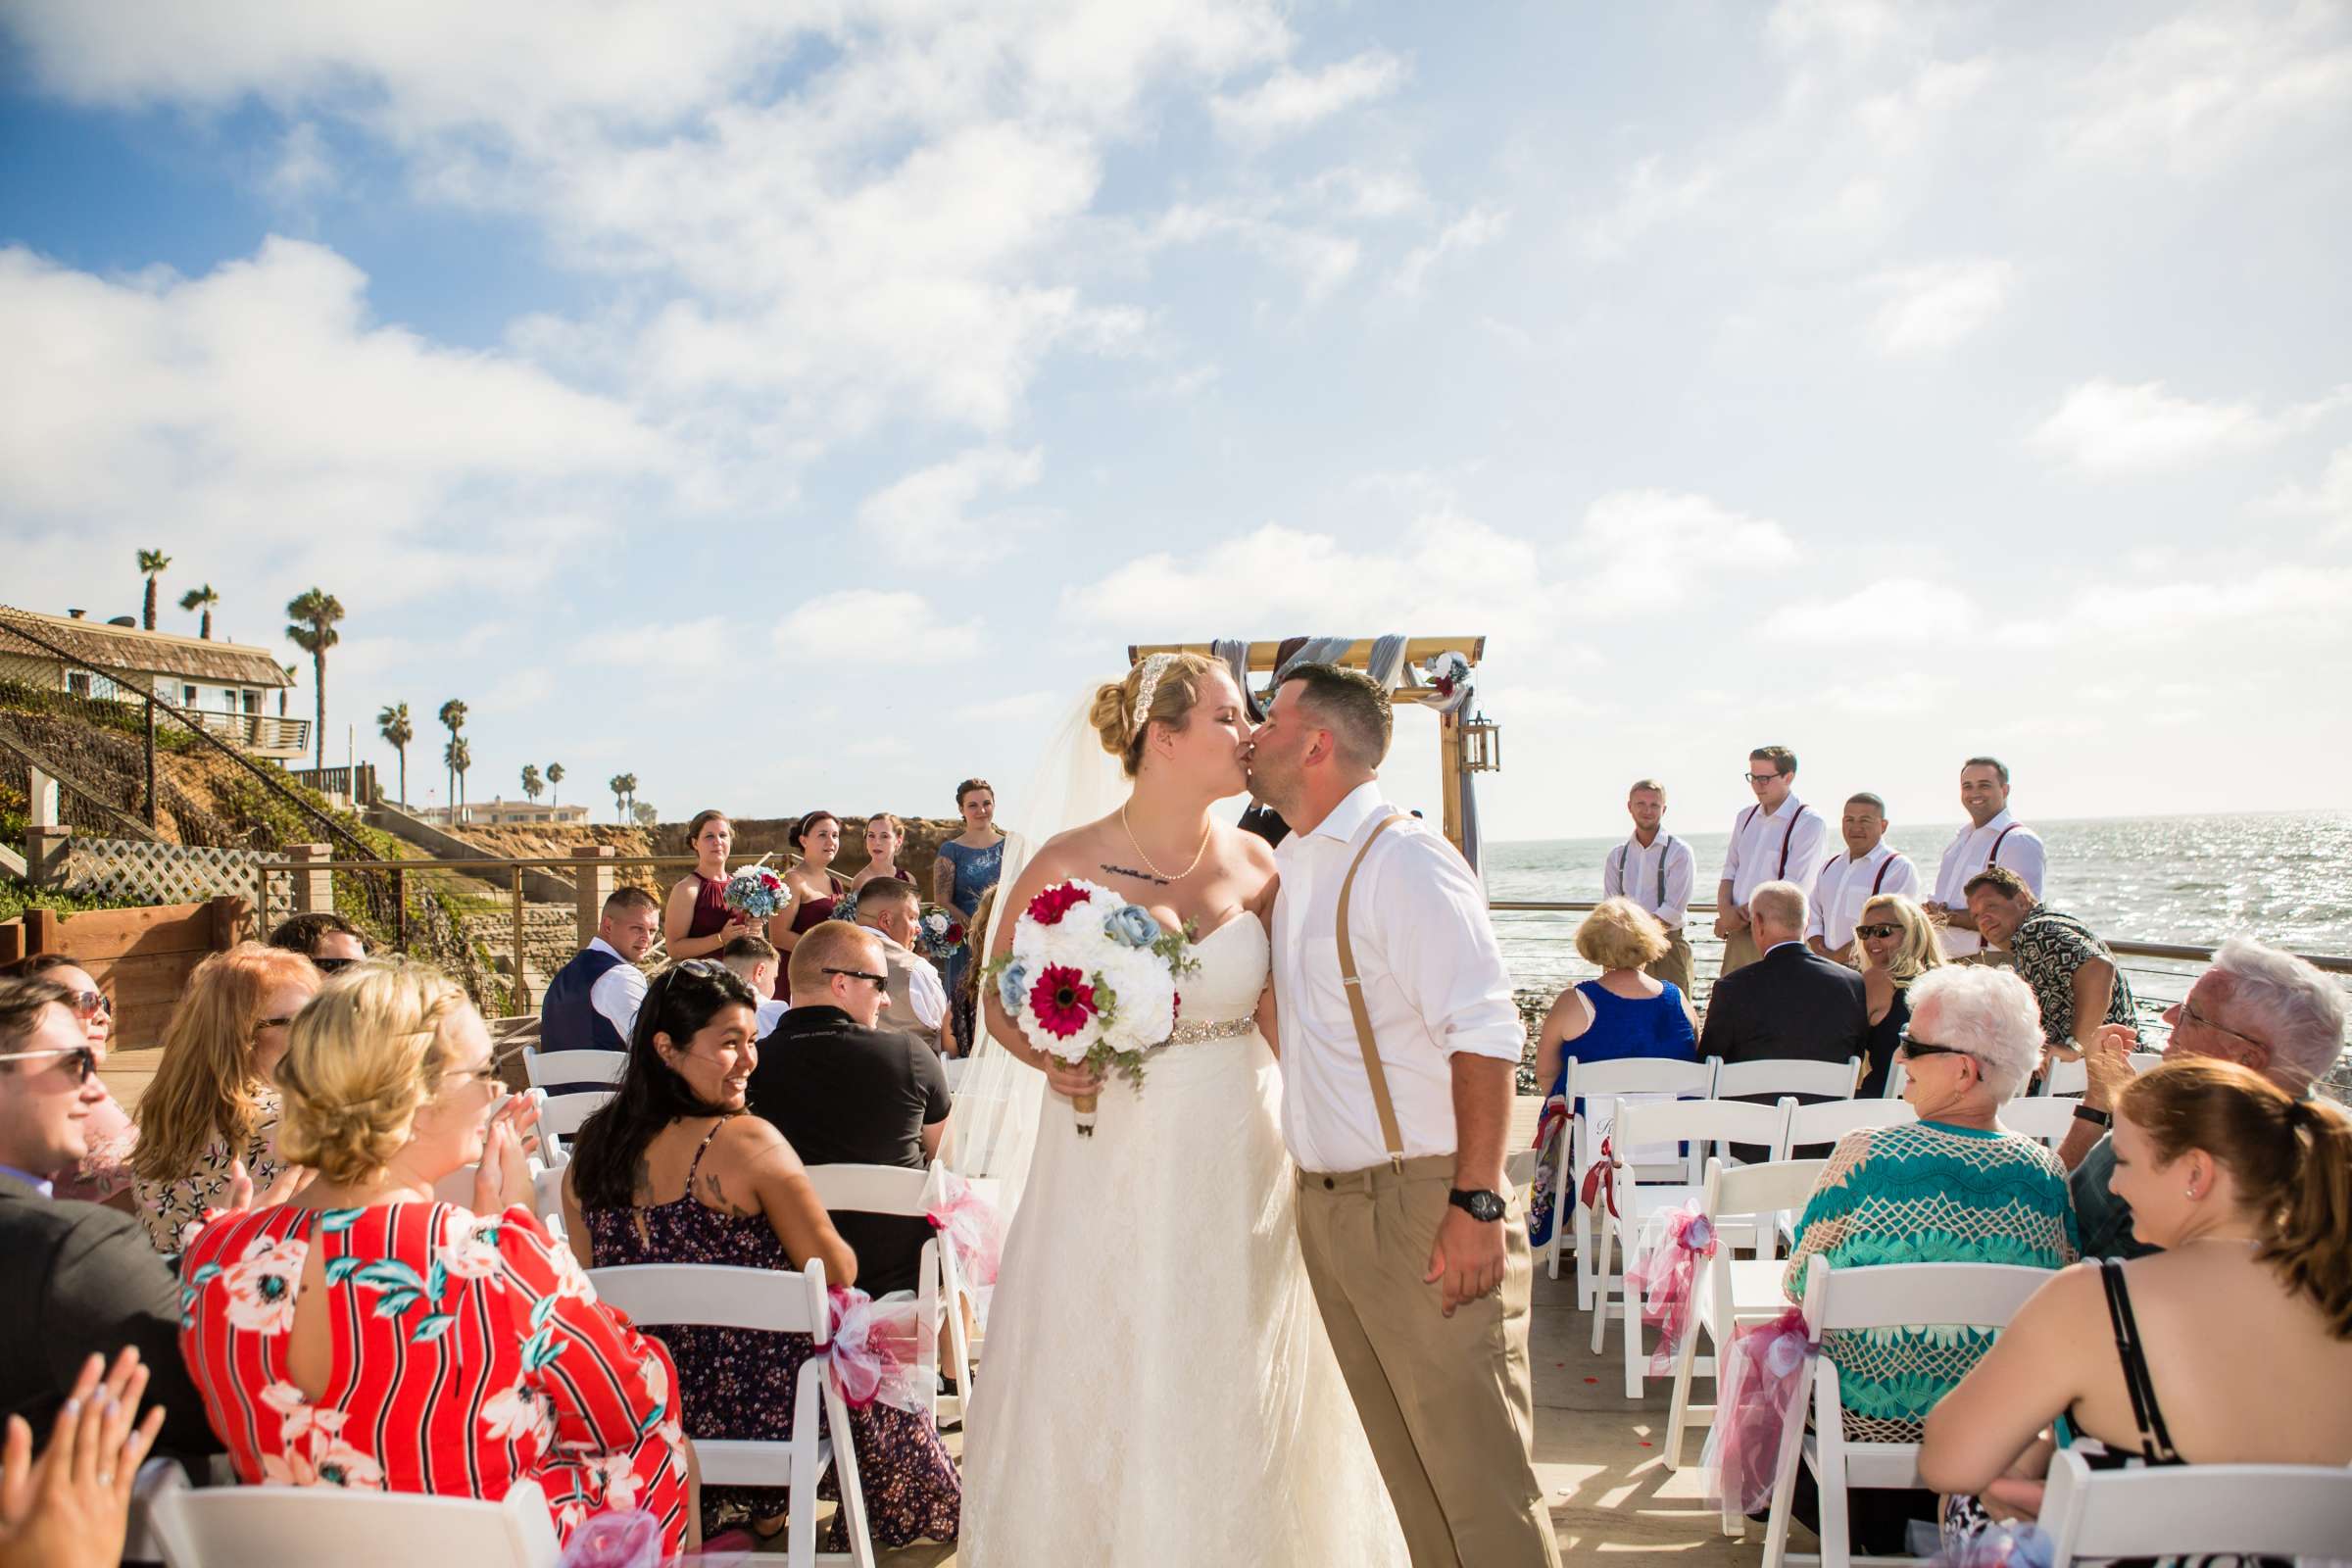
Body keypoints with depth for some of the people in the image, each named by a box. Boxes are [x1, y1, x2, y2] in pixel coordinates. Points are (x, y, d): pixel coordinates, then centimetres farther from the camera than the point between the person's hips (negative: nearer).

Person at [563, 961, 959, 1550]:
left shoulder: (591, 1148, -4)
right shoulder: (747, 1142, -22)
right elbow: (838, 1272, -15)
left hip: (644, 1406, 6)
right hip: (763, 1400, -6)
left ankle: (763, 1509, 46)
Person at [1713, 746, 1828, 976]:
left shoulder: (1809, 823, -7)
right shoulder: (1745, 818, 15)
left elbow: (1792, 887, -12)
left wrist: (1743, 915, -10)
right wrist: (1725, 909, -5)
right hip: (1738, 931, 6)